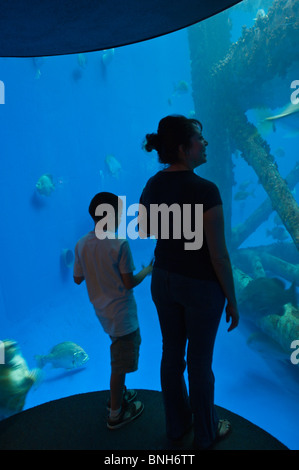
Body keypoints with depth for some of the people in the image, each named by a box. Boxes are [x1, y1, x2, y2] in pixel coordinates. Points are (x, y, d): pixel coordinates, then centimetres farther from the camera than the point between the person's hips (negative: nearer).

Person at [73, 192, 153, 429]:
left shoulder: (82, 244, -5)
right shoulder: (120, 245, -23)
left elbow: (78, 278, 3)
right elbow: (129, 283, -19)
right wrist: (147, 271, -1)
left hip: (102, 310, 7)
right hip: (121, 313, -7)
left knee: (119, 357, 27)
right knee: (120, 364, 10)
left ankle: (119, 393, 44)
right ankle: (116, 413, 27)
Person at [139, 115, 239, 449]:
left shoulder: (152, 185, -4)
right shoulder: (205, 190, -25)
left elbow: (143, 231, 9)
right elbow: (218, 253, -20)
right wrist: (232, 300, -7)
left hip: (163, 280, 6)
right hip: (201, 285, -6)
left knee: (172, 354, 22)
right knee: (200, 361, 15)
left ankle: (176, 424, 47)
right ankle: (205, 433, 43)